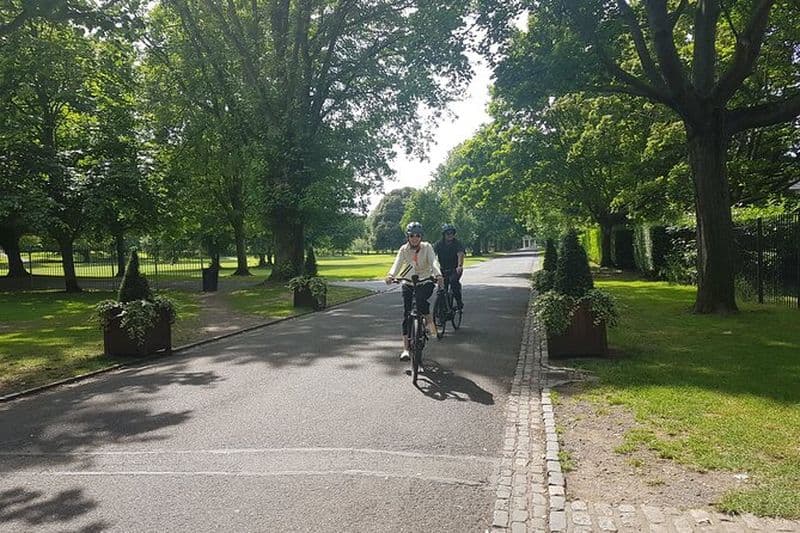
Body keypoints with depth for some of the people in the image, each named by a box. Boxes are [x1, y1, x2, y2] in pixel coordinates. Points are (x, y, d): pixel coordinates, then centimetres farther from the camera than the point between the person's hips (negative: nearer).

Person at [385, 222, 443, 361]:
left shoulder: (427, 247, -8)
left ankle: (430, 322, -4)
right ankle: (406, 349, 0)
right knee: (406, 313, -3)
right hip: (408, 282, 2)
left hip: (426, 281, -2)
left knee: (421, 300, -34)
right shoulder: (404, 249, -5)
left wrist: (438, 275, -43)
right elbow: (397, 263, -19)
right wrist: (391, 275, -40)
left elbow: (434, 261, -22)